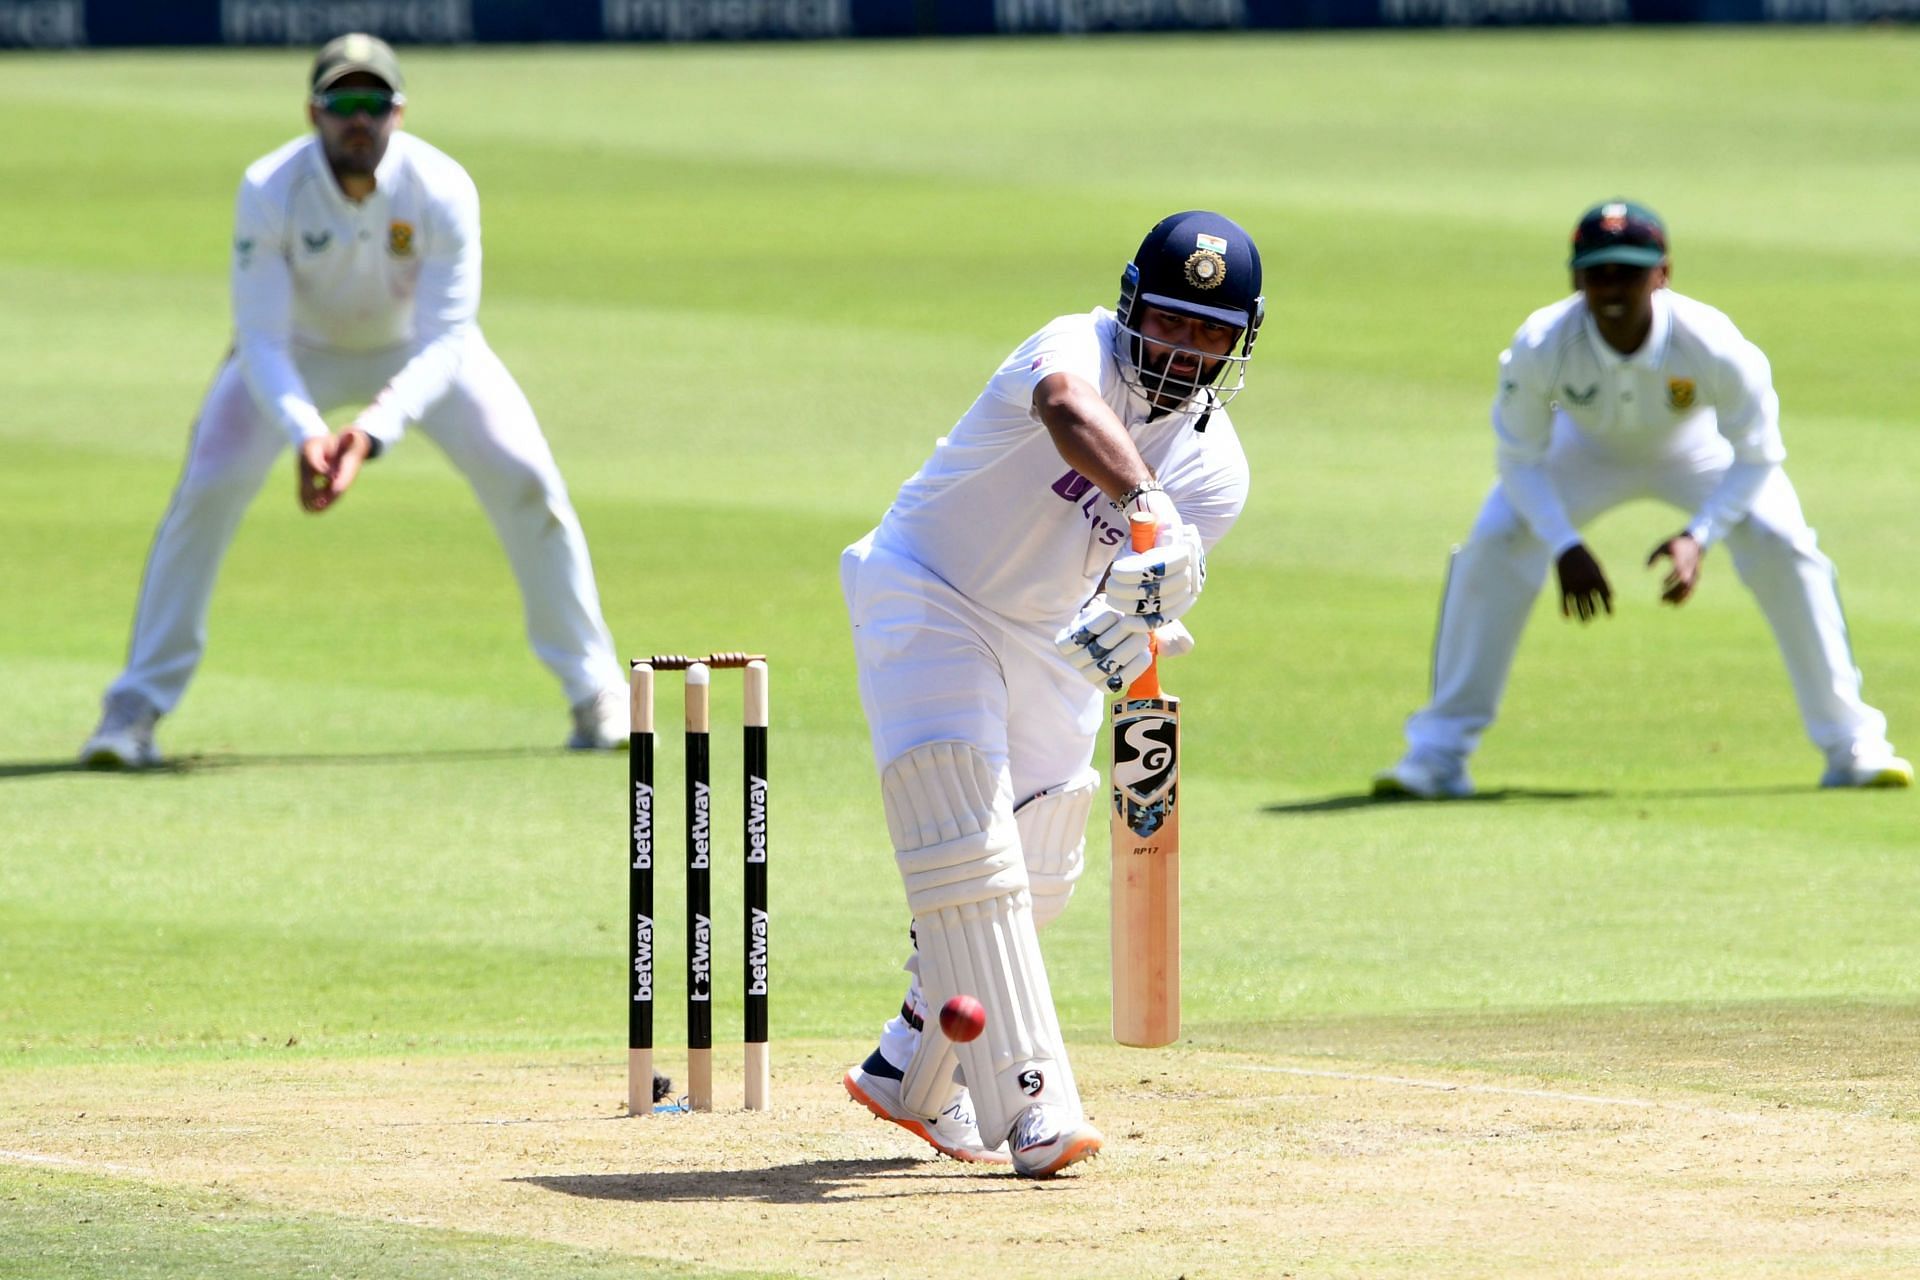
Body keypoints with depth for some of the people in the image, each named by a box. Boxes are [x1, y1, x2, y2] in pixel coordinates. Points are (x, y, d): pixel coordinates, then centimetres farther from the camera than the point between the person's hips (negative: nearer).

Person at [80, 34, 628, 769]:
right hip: (301, 347, 0)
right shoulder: (270, 191, -32)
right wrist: (306, 434, -49)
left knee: (525, 481, -13)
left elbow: (444, 345, -33)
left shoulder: (441, 191, -31)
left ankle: (596, 697, 4)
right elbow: (261, 341, -31)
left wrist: (370, 435, -48)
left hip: (417, 345, 1)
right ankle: (134, 712, -7)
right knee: (208, 490, -18)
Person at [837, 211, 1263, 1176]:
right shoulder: (1079, 348, -26)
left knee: (1035, 879, 13)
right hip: (928, 603, -7)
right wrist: (1146, 505, -69)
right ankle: (1029, 1108, -22)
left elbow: (1161, 585, -17)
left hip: (1053, 640, 7)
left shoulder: (1216, 470, -7)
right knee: (970, 857, -18)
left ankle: (914, 1076, 33)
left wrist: (1136, 626, -42)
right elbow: (1068, 410, -51)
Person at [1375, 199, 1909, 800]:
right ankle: (1438, 753, -5)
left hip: (1697, 447, -1)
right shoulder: (1540, 346, -35)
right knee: (1491, 548, -18)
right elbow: (1520, 457, -20)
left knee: (1781, 543, -20)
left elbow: (1756, 455, -25)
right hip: (1586, 450, 1)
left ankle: (1849, 744, -5)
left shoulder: (1711, 344, -38)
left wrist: (1698, 537, -37)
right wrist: (1565, 547, -32)